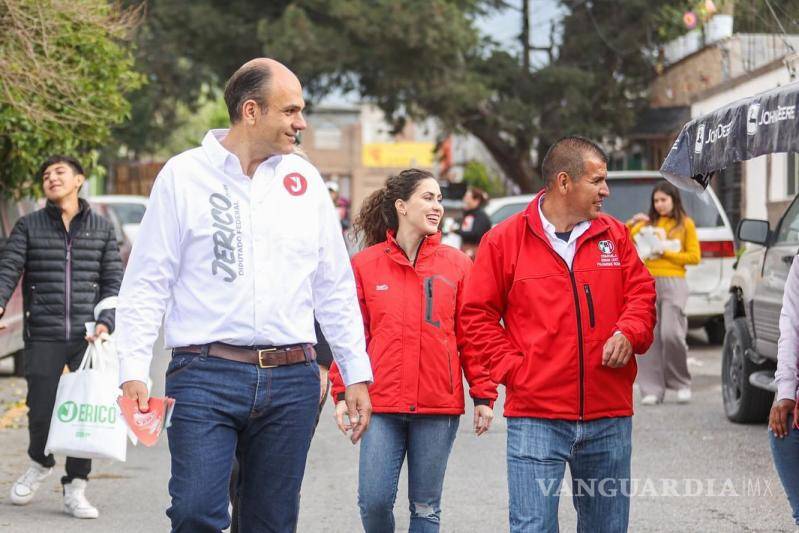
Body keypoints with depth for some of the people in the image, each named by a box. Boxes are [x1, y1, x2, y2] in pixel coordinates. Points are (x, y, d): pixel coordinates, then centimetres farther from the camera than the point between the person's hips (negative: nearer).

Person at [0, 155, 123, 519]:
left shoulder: (101, 228, 10)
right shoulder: (29, 226, 7)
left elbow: (113, 281, 8)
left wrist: (106, 322, -7)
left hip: (89, 338, 1)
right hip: (44, 337, -1)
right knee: (41, 412, 0)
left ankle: (75, 489, 10)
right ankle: (40, 463, 31)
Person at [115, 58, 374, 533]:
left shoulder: (305, 179, 12)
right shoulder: (184, 175, 1)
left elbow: (335, 286, 17)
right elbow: (147, 284, 1)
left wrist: (357, 373, 13)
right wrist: (133, 372, -9)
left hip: (292, 381, 4)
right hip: (206, 375, -4)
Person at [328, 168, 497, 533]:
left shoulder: (456, 264, 5)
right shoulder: (365, 265, 3)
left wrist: (483, 395, 2)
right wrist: (343, 393, -1)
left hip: (439, 406, 1)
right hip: (382, 406, -1)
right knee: (373, 501, -6)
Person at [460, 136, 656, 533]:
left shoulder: (615, 236, 9)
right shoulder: (504, 241, -1)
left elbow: (641, 293, 13)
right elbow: (477, 317, 1)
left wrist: (628, 334, -8)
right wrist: (512, 368, -9)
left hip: (609, 415, 4)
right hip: (535, 417, -4)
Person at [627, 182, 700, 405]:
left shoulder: (685, 224, 10)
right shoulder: (647, 223, 18)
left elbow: (694, 257, 4)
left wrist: (666, 253, -5)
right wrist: (632, 224, -4)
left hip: (673, 282, -3)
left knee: (671, 334, -15)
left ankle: (681, 384, 4)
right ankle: (652, 390, 0)